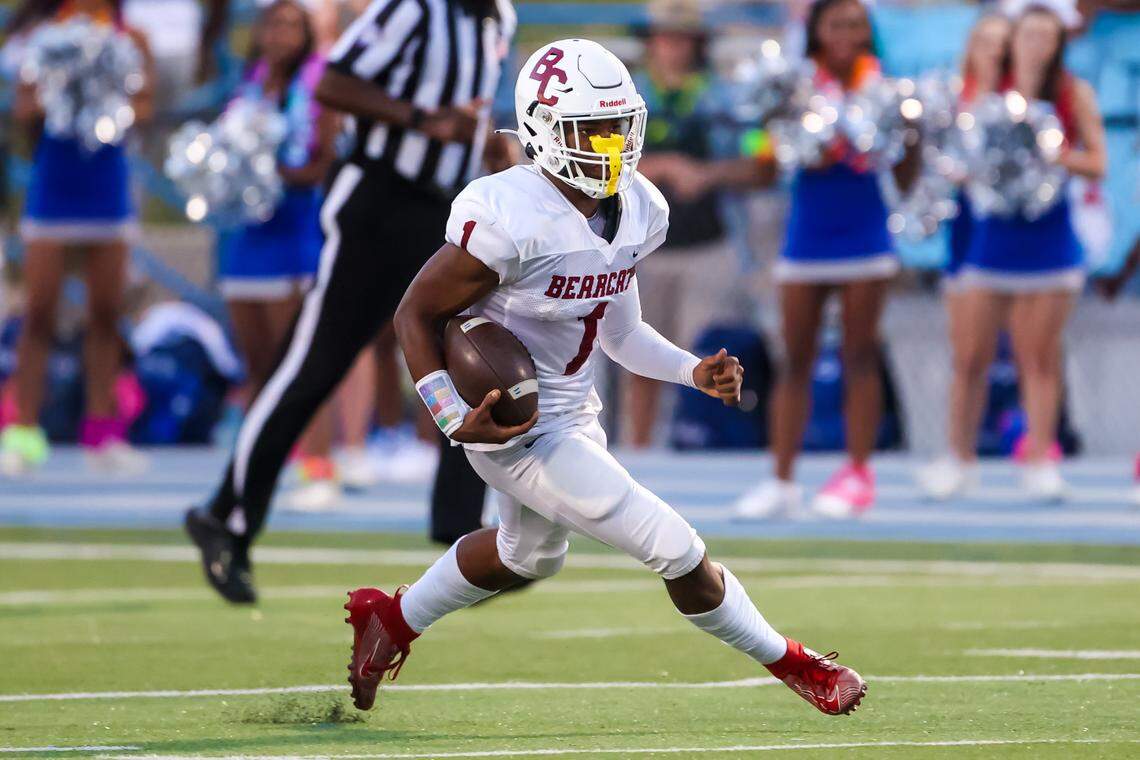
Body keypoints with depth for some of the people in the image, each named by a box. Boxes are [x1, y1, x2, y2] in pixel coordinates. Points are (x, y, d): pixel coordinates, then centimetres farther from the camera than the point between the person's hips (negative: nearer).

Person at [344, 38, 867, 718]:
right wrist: (457, 421, -29)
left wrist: (694, 372, -6)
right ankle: (792, 665, 14)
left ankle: (391, 620, 52)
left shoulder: (639, 210, -4)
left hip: (574, 409, 9)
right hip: (519, 428, -9)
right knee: (678, 551, -5)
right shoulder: (512, 220, -29)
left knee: (531, 554, 34)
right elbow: (417, 314, -20)